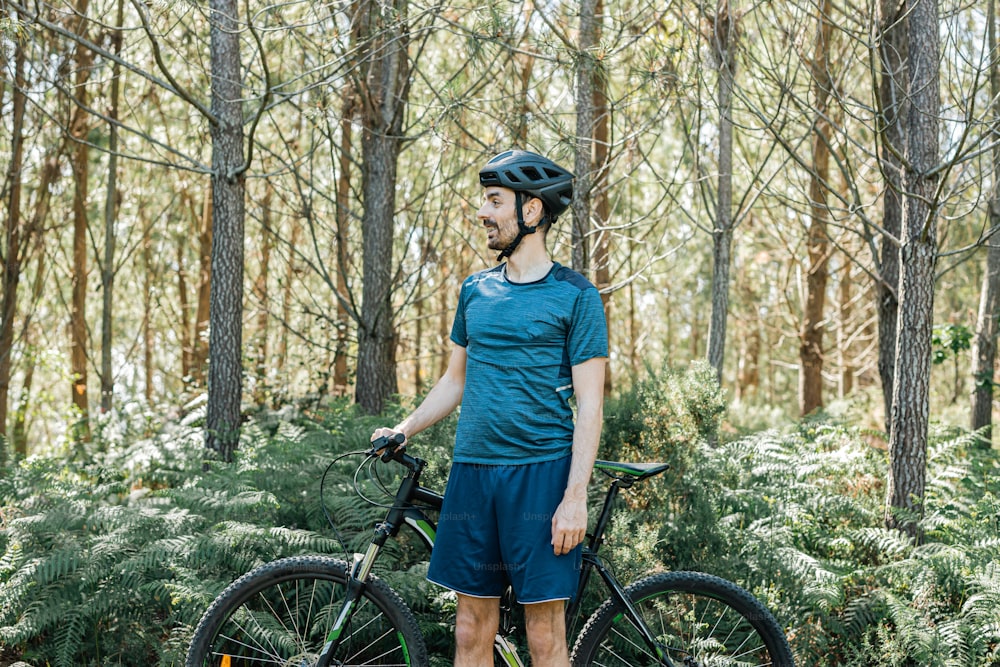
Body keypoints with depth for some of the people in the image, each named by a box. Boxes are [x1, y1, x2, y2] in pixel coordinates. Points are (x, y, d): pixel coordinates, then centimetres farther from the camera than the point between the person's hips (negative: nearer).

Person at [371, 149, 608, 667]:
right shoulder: (475, 289, 13)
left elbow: (590, 406, -7)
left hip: (541, 472, -5)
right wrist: (405, 428, 8)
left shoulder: (575, 296, -3)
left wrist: (576, 497, -13)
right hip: (471, 469, 5)